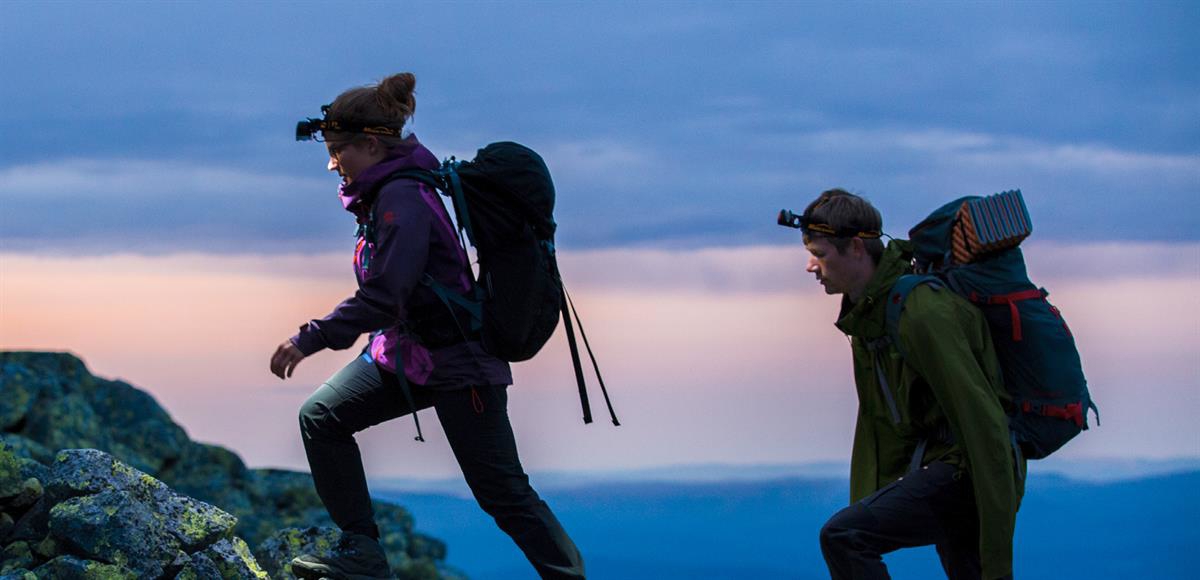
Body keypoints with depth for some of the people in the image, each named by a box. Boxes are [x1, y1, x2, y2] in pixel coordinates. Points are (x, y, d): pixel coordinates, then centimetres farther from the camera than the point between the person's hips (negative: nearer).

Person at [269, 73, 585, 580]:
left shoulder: (402, 198, -23)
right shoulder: (386, 193, 6)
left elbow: (383, 296, -29)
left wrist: (311, 339, -26)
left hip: (458, 362, -10)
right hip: (405, 349, 10)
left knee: (502, 492, -4)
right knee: (321, 417, 2)